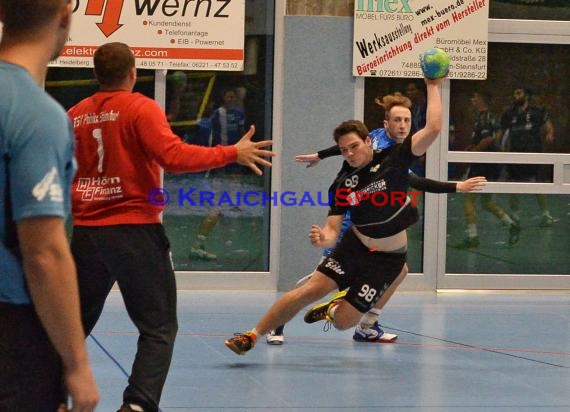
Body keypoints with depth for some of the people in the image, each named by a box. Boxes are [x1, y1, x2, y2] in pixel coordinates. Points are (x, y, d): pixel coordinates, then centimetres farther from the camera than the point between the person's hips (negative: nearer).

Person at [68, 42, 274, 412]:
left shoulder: (74, 115, 6)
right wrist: (232, 153, -14)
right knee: (158, 328, 1)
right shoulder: (140, 108, -8)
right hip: (134, 229, -5)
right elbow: (173, 156, -20)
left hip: (83, 230, 5)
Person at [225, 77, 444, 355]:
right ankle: (252, 335, -3)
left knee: (342, 322, -7)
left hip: (388, 258, -2)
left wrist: (433, 87, -19)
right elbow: (332, 229, -5)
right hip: (354, 246, 2)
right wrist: (323, 238, -29)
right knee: (309, 291, -14)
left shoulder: (394, 158, -12)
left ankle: (334, 308, 31)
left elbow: (433, 129, -21)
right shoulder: (342, 184, -4)